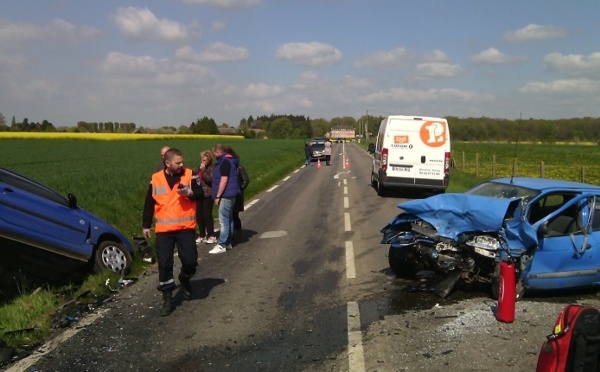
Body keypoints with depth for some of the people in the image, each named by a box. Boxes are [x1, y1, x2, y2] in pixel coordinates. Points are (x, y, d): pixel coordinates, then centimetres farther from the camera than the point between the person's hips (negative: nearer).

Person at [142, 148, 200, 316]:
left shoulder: (189, 175, -1)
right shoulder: (156, 179, 2)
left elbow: (200, 193, -10)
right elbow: (149, 204, 10)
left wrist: (189, 192, -30)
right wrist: (146, 225, 13)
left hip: (186, 228, -1)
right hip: (164, 229, 1)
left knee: (190, 261, -5)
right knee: (164, 264, 2)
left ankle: (184, 279, 30)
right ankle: (167, 298, 15)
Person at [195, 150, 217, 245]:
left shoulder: (212, 168, -7)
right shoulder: (199, 168, 15)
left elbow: (209, 179, -20)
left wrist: (203, 170, -19)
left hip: (208, 195, -7)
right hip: (199, 194, 7)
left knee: (207, 215, -6)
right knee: (199, 215, 8)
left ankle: (211, 236, 3)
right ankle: (202, 235, 19)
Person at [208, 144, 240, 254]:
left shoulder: (225, 162, -16)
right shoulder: (229, 161, 15)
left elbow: (224, 180, -21)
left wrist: (218, 196, -19)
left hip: (225, 196, -11)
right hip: (229, 195, 11)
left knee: (224, 221, -9)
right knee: (229, 219, 13)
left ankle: (221, 245, -8)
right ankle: (228, 243, 19)